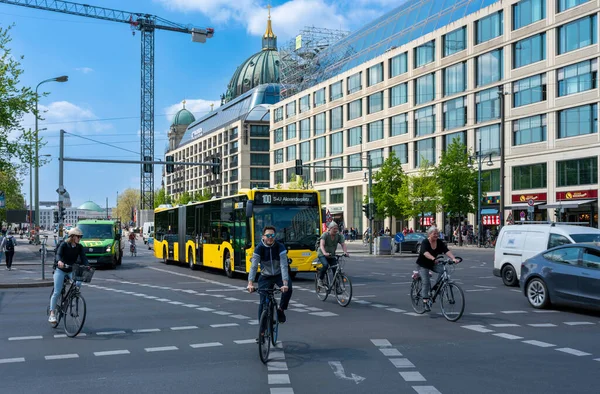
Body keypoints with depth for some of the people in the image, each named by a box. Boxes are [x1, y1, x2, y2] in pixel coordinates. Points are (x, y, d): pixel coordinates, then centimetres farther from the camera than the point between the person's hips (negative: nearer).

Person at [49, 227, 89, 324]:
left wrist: (88, 266, -30)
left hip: (72, 270, 3)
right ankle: (52, 314, -4)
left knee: (78, 283, -26)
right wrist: (59, 261, -50)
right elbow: (58, 254, -26)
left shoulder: (79, 247, -1)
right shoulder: (64, 245, -12)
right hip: (60, 270, -3)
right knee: (57, 292, -9)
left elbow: (83, 258, -10)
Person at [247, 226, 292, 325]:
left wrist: (285, 283, -40)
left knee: (288, 288, -30)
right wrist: (250, 283, -36)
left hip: (279, 275, -1)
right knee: (263, 302, -7)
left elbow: (284, 266, -27)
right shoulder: (259, 248, -16)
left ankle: (281, 309, -4)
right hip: (265, 276, 1)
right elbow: (254, 266, -22)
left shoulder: (280, 247, -19)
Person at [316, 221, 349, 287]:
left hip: (332, 255, 4)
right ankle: (320, 280, -11)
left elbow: (343, 244, -19)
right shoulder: (325, 235, -21)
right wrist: (325, 253, -53)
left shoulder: (339, 236, -8)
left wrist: (345, 252, -40)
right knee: (325, 265, -30)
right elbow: (322, 245, -34)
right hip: (322, 254, -4)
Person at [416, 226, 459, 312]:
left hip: (433, 264, 4)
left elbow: (447, 251, -21)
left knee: (443, 270, -24)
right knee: (426, 282, -17)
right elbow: (425, 253, -40)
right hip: (423, 264, -4)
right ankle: (425, 301, -10)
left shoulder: (440, 243, -7)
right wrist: (433, 258, -58)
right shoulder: (425, 242, -21)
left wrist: (453, 258, -39)